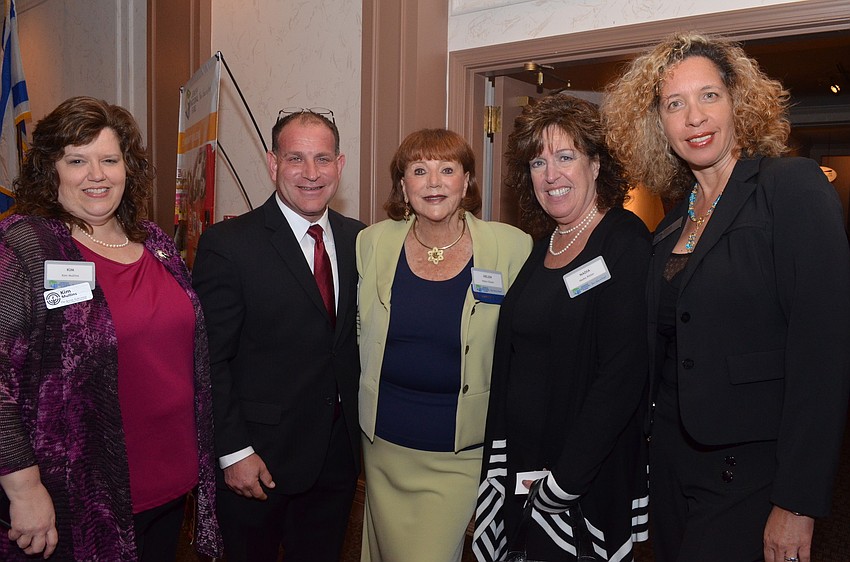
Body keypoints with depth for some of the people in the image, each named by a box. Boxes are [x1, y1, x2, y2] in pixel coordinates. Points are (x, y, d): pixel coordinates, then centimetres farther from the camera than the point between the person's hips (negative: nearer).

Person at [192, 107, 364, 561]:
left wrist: (362, 430, 5)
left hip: (338, 455, 5)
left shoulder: (358, 239, 3)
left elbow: (357, 337, 8)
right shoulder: (227, 244, -13)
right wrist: (233, 452, -14)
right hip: (260, 458, -4)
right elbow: (210, 360, -12)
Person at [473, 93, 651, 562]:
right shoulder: (542, 246, 7)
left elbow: (622, 376, -20)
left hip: (590, 482, -6)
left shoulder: (625, 244, -14)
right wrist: (501, 460, 4)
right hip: (518, 467, 6)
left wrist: (563, 482, -20)